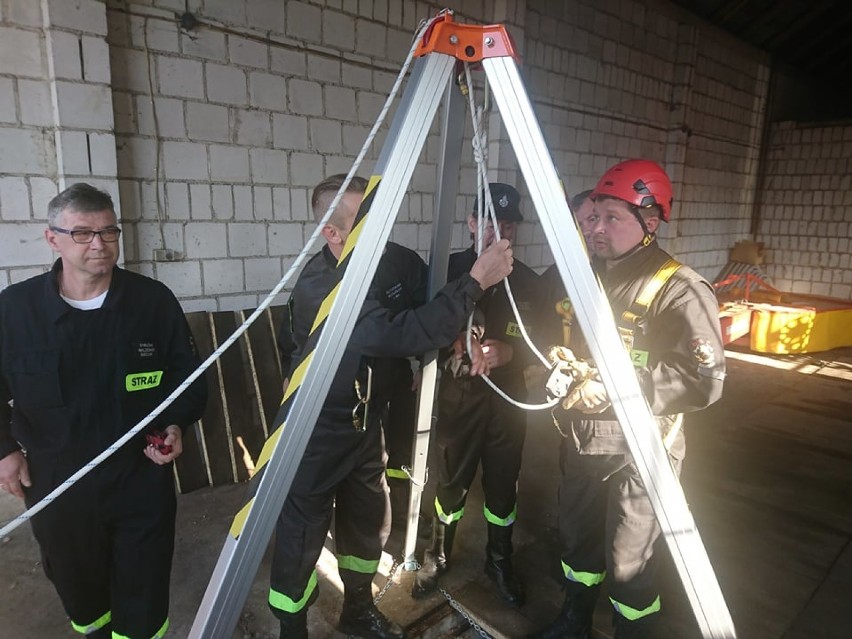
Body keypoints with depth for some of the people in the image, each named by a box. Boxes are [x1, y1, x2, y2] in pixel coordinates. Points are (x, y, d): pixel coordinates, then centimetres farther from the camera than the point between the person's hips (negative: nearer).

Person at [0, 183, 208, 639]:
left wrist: (175, 424, -10)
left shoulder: (154, 300, -9)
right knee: (76, 584, 24)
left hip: (142, 477, -1)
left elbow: (187, 374, 2)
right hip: (54, 484, 2)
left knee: (143, 592, 11)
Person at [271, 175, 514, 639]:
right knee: (302, 538, 7)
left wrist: (460, 339, -8)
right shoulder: (318, 288, -28)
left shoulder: (385, 261, -4)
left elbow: (418, 313, 12)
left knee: (370, 524, 20)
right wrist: (476, 281, -35)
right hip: (316, 433, -7)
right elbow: (401, 335, -39)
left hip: (364, 424, 7)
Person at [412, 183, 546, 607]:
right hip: (458, 394, -2)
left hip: (508, 399, 2)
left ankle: (499, 561, 37)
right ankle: (437, 556, 35)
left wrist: (510, 352, -14)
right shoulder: (449, 269, -4)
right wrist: (453, 345, -21)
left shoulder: (527, 281, 3)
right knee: (451, 483, 9)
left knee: (502, 485, 13)